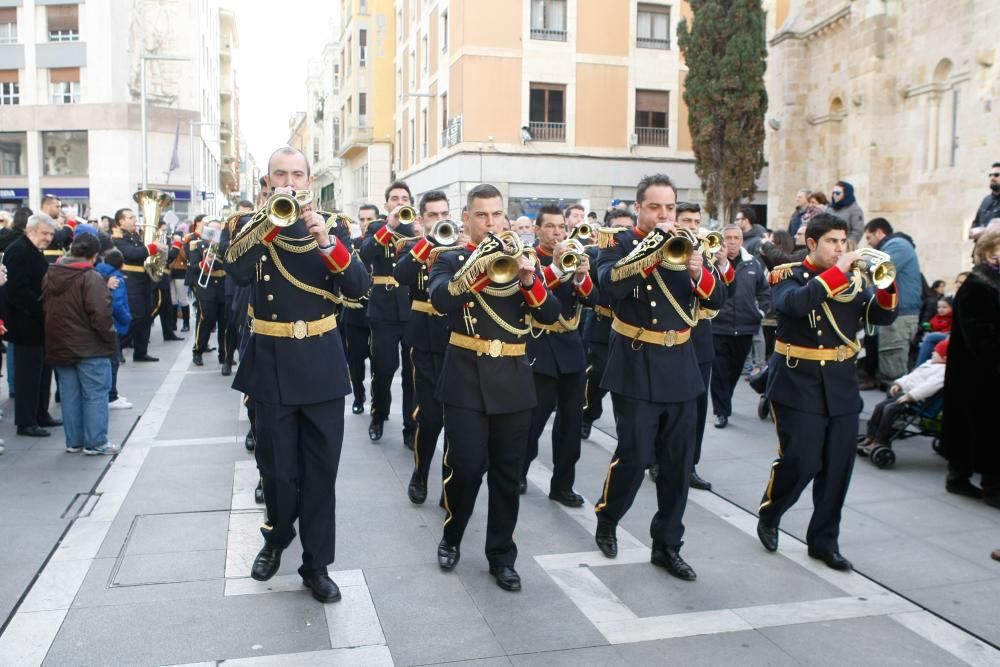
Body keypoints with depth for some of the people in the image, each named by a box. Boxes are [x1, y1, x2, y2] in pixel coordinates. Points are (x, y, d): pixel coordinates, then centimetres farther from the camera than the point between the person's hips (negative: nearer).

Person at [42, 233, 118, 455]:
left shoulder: (50, 275, 7)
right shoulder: (91, 278, -16)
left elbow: (46, 308, 13)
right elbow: (101, 314, -22)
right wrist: (109, 337, -8)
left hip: (58, 346, 7)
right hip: (90, 347, -6)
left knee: (70, 395, 14)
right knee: (95, 395, 2)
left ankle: (73, 441, 20)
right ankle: (96, 442, 5)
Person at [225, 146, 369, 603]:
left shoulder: (330, 225, 6)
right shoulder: (252, 226, 4)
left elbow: (358, 286, -7)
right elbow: (239, 273, -17)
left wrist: (327, 241, -20)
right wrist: (273, 219, -19)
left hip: (321, 361, 1)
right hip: (272, 363, -1)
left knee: (321, 471, 5)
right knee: (278, 468, 5)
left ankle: (316, 564, 18)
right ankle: (276, 537, 34)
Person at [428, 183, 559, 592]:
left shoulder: (521, 258, 11)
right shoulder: (450, 260, 3)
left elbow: (550, 315, 0)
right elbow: (441, 300, -19)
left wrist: (530, 280, -17)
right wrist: (480, 265, -29)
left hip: (513, 381, 3)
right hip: (466, 379, -3)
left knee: (507, 474, 7)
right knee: (465, 467, -4)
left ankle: (502, 556, 19)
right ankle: (451, 538, 21)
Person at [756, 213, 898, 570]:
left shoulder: (854, 278, 10)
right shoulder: (788, 275, -4)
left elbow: (882, 316, 4)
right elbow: (795, 303, -26)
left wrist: (886, 287, -14)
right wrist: (837, 271, -24)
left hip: (842, 384, 5)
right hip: (799, 383, -5)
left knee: (838, 467, 6)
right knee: (800, 462, -7)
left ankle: (824, 540, 19)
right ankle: (768, 515, 20)